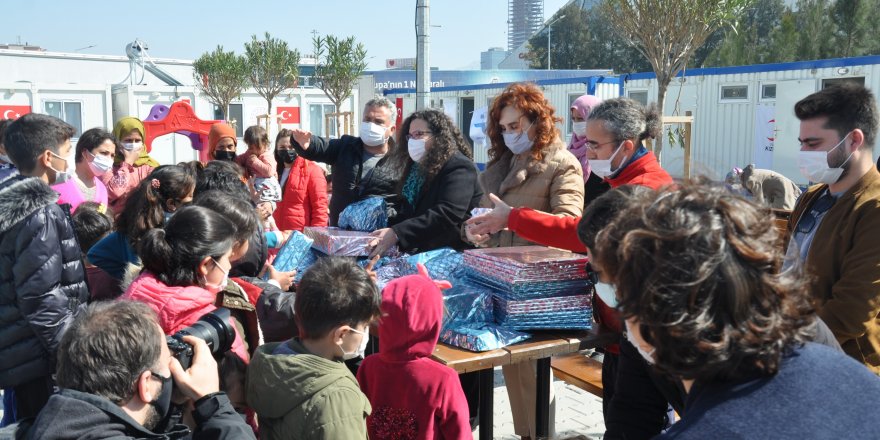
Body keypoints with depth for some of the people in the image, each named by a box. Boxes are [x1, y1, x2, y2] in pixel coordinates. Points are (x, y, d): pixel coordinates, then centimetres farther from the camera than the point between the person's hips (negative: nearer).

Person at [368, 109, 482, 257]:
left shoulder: (458, 168, -7)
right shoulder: (418, 167, 21)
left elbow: (446, 214, -23)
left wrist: (397, 234, -30)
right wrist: (384, 229, -2)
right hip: (414, 251, 7)